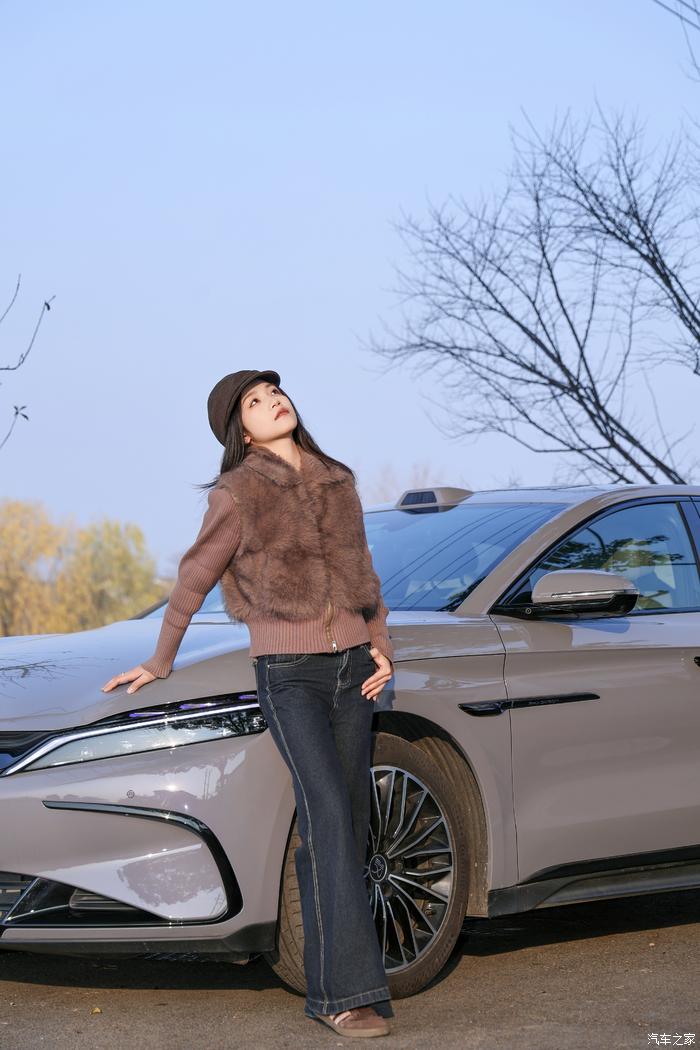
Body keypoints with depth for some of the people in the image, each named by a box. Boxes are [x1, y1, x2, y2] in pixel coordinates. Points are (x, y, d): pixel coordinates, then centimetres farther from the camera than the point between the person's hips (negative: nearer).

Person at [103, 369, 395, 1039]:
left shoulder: (336, 482, 13)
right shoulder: (238, 494, -2)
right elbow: (194, 581, 6)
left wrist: (380, 646, 8)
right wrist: (159, 664, 11)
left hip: (351, 667, 5)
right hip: (288, 673, -5)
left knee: (346, 826, 2)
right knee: (329, 814, -18)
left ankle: (326, 985, 8)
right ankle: (350, 991, -20)